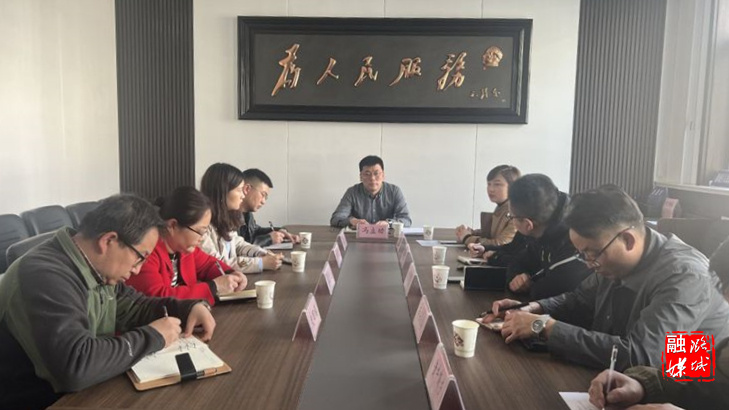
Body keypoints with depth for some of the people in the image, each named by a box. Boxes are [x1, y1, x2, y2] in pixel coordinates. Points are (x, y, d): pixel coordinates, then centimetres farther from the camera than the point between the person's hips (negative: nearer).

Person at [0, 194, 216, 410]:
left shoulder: (98, 269, 0)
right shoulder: (44, 276, -27)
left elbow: (134, 307, 14)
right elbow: (75, 367, -36)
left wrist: (190, 307, -2)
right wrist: (152, 336, -23)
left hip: (84, 392, 8)